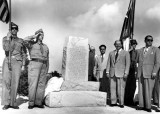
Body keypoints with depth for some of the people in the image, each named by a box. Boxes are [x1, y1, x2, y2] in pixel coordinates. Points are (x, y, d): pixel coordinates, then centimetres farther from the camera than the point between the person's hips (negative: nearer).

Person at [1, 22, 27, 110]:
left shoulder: (21, 41, 12)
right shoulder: (5, 39, 8)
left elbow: (24, 54, 12)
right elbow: (6, 49, -11)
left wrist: (23, 65, 3)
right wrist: (8, 38, -13)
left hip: (17, 62, 1)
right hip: (7, 61, -1)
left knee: (15, 82, -4)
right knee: (6, 82, -8)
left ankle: (13, 103, 1)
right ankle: (6, 103, -4)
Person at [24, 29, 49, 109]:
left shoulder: (45, 47, 21)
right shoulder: (31, 44, 8)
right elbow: (25, 40, -16)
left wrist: (47, 69, 10)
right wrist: (35, 36, -3)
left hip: (43, 66, 4)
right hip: (34, 64, -4)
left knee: (41, 84, -1)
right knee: (33, 84, -9)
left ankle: (38, 102, 4)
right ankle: (31, 103, -3)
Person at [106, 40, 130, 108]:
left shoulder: (126, 53, 7)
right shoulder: (111, 53, 16)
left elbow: (128, 64, 0)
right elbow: (108, 63, 14)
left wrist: (126, 73, -9)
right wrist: (107, 72, 4)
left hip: (121, 74, -3)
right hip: (112, 73, 3)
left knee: (120, 89, -4)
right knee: (112, 88, 2)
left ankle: (121, 103, 5)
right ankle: (113, 102, 10)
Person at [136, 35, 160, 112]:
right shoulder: (140, 50, 16)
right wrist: (138, 72, 10)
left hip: (149, 73, -4)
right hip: (140, 73, 4)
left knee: (148, 90, -3)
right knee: (141, 90, 4)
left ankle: (148, 106, 5)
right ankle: (141, 105, 11)